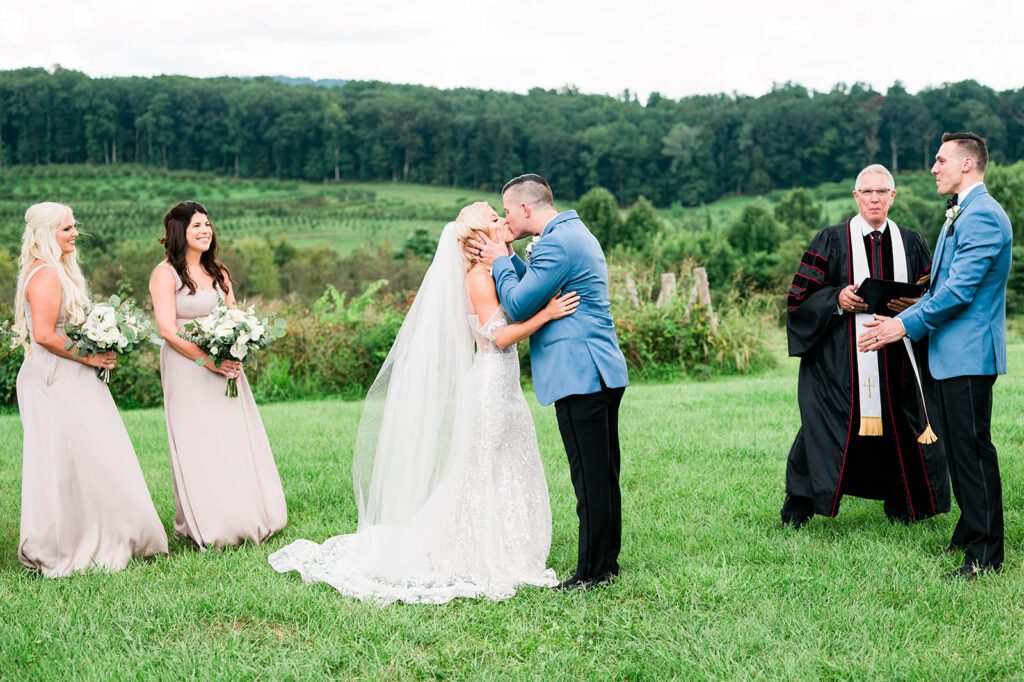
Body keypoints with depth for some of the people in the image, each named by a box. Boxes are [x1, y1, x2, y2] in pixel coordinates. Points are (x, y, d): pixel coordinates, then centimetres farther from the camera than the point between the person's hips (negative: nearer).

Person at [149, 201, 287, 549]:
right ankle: (206, 527, 3)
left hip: (225, 367, 6)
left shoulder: (218, 272, 14)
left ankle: (244, 519, 15)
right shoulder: (165, 273, -6)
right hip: (188, 371, -6)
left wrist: (233, 356, -6)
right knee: (200, 449, -5)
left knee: (237, 444, 6)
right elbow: (167, 329, -14)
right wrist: (208, 360, -20)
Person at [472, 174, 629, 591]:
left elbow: (518, 306, -13)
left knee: (590, 479, -5)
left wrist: (500, 262, 1)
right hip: (603, 372, 11)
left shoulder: (556, 244, -15)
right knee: (603, 475, 14)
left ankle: (593, 572, 1)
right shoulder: (575, 234, 18)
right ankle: (607, 561, 22)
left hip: (580, 377, -11)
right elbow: (539, 286, 24)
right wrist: (508, 259, 14)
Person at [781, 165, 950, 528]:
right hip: (841, 361, -3)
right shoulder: (831, 240, 3)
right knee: (822, 430, -3)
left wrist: (912, 304, -10)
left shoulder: (911, 243, 11)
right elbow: (801, 297, 0)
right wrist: (837, 299, -17)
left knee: (899, 432, 5)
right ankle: (796, 514, 7)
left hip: (898, 363, 3)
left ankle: (902, 511, 21)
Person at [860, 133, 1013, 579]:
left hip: (969, 354, -11)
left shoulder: (982, 216, -16)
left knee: (973, 451, -7)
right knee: (959, 450, 17)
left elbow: (960, 289, -21)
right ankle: (971, 533, 28)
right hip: (952, 354, 11)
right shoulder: (959, 215, 18)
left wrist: (907, 325, -16)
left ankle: (985, 556, -1)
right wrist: (901, 319, 12)